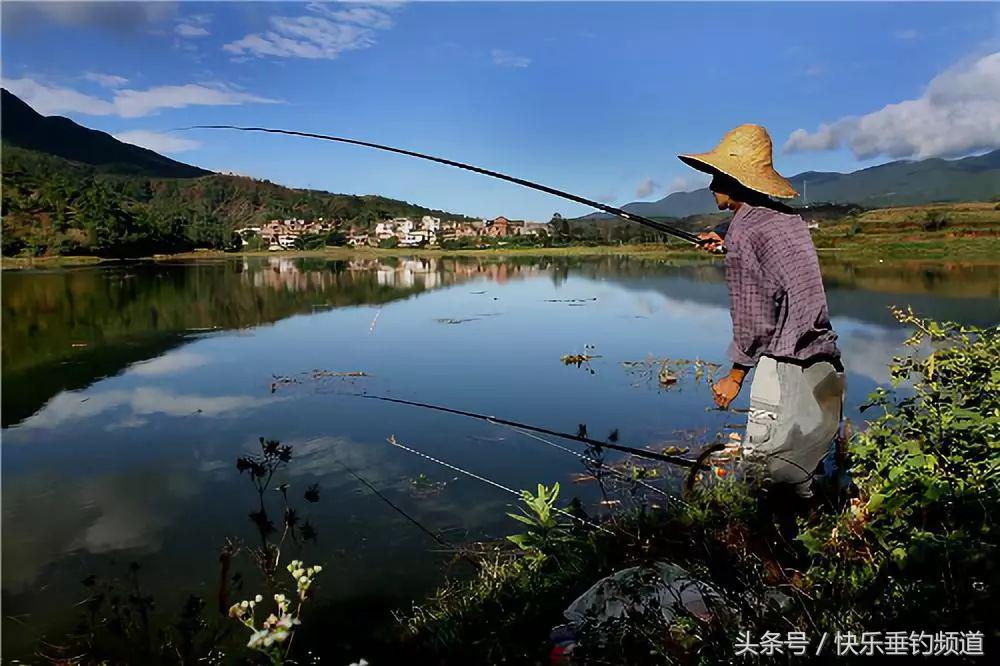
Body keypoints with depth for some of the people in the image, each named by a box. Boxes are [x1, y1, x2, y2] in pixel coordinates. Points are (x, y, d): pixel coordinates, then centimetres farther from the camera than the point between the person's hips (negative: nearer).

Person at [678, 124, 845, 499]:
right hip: (826, 368, 9)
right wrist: (729, 249, 31)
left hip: (787, 369, -9)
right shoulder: (786, 217, 12)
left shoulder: (743, 229, -13)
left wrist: (736, 374, 0)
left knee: (763, 466, -3)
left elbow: (753, 316, -12)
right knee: (798, 475, 16)